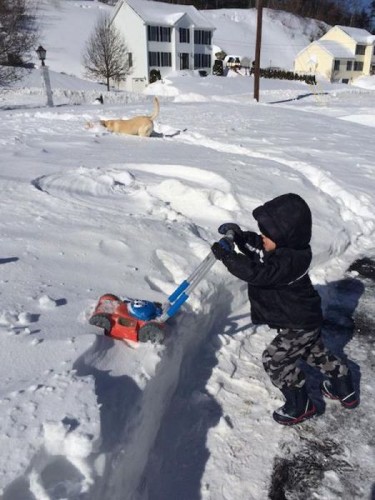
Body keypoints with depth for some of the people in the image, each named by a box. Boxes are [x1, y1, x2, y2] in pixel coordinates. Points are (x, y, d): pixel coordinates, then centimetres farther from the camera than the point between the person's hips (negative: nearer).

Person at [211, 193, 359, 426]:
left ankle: (300, 405, 17)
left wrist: (227, 256, -40)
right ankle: (344, 389, 47)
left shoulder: (289, 261, -36)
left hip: (299, 325, -10)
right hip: (306, 318, 10)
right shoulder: (284, 247, -6)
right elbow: (256, 249, 8)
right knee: (315, 352, 27)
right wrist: (239, 236, -8)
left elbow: (257, 273, -44)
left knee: (275, 360, 0)